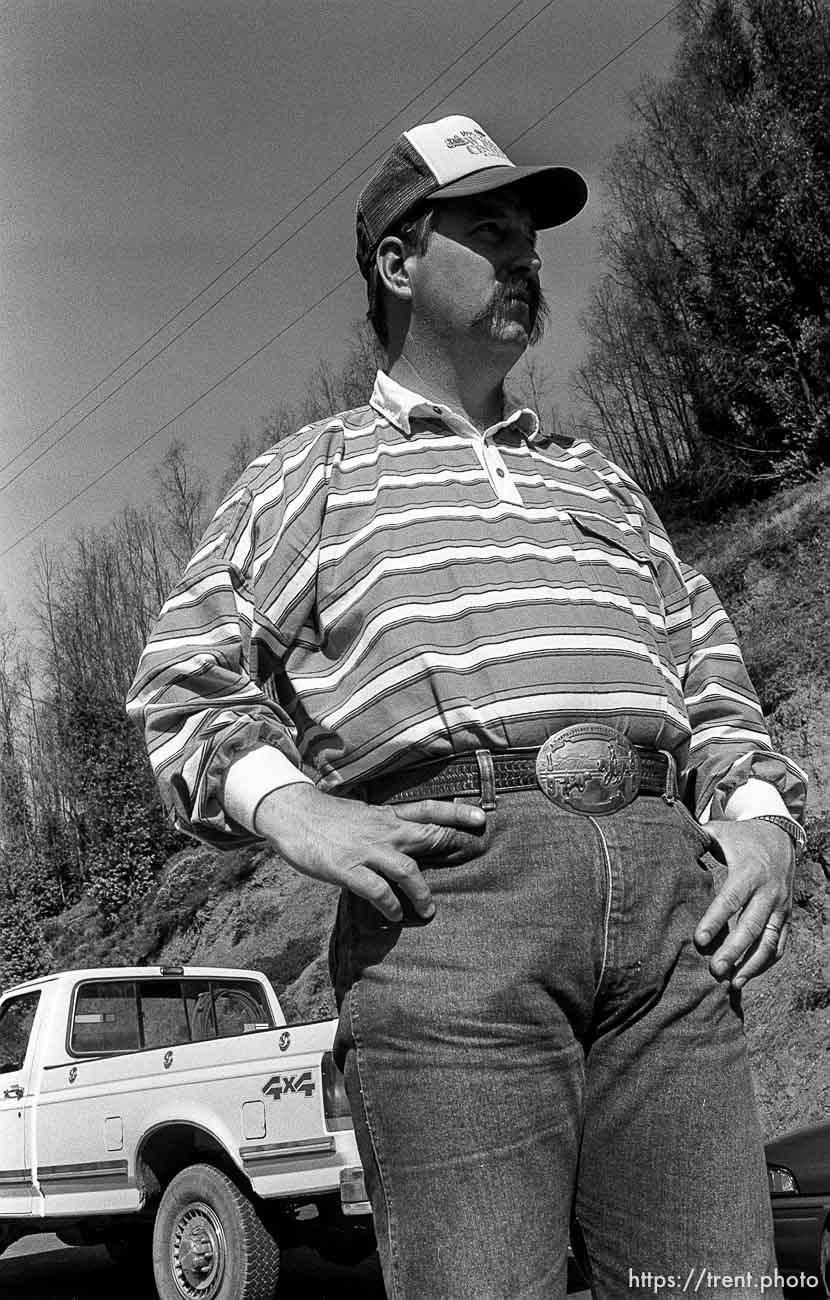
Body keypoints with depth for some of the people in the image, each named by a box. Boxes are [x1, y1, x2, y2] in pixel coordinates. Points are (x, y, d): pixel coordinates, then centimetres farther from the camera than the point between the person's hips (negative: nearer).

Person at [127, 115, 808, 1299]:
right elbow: (184, 682, 12)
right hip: (451, 886, -3)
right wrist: (291, 811, -6)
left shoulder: (599, 479, 30)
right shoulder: (309, 475, 18)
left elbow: (710, 670, 26)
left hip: (669, 882, 4)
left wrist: (761, 813, 8)